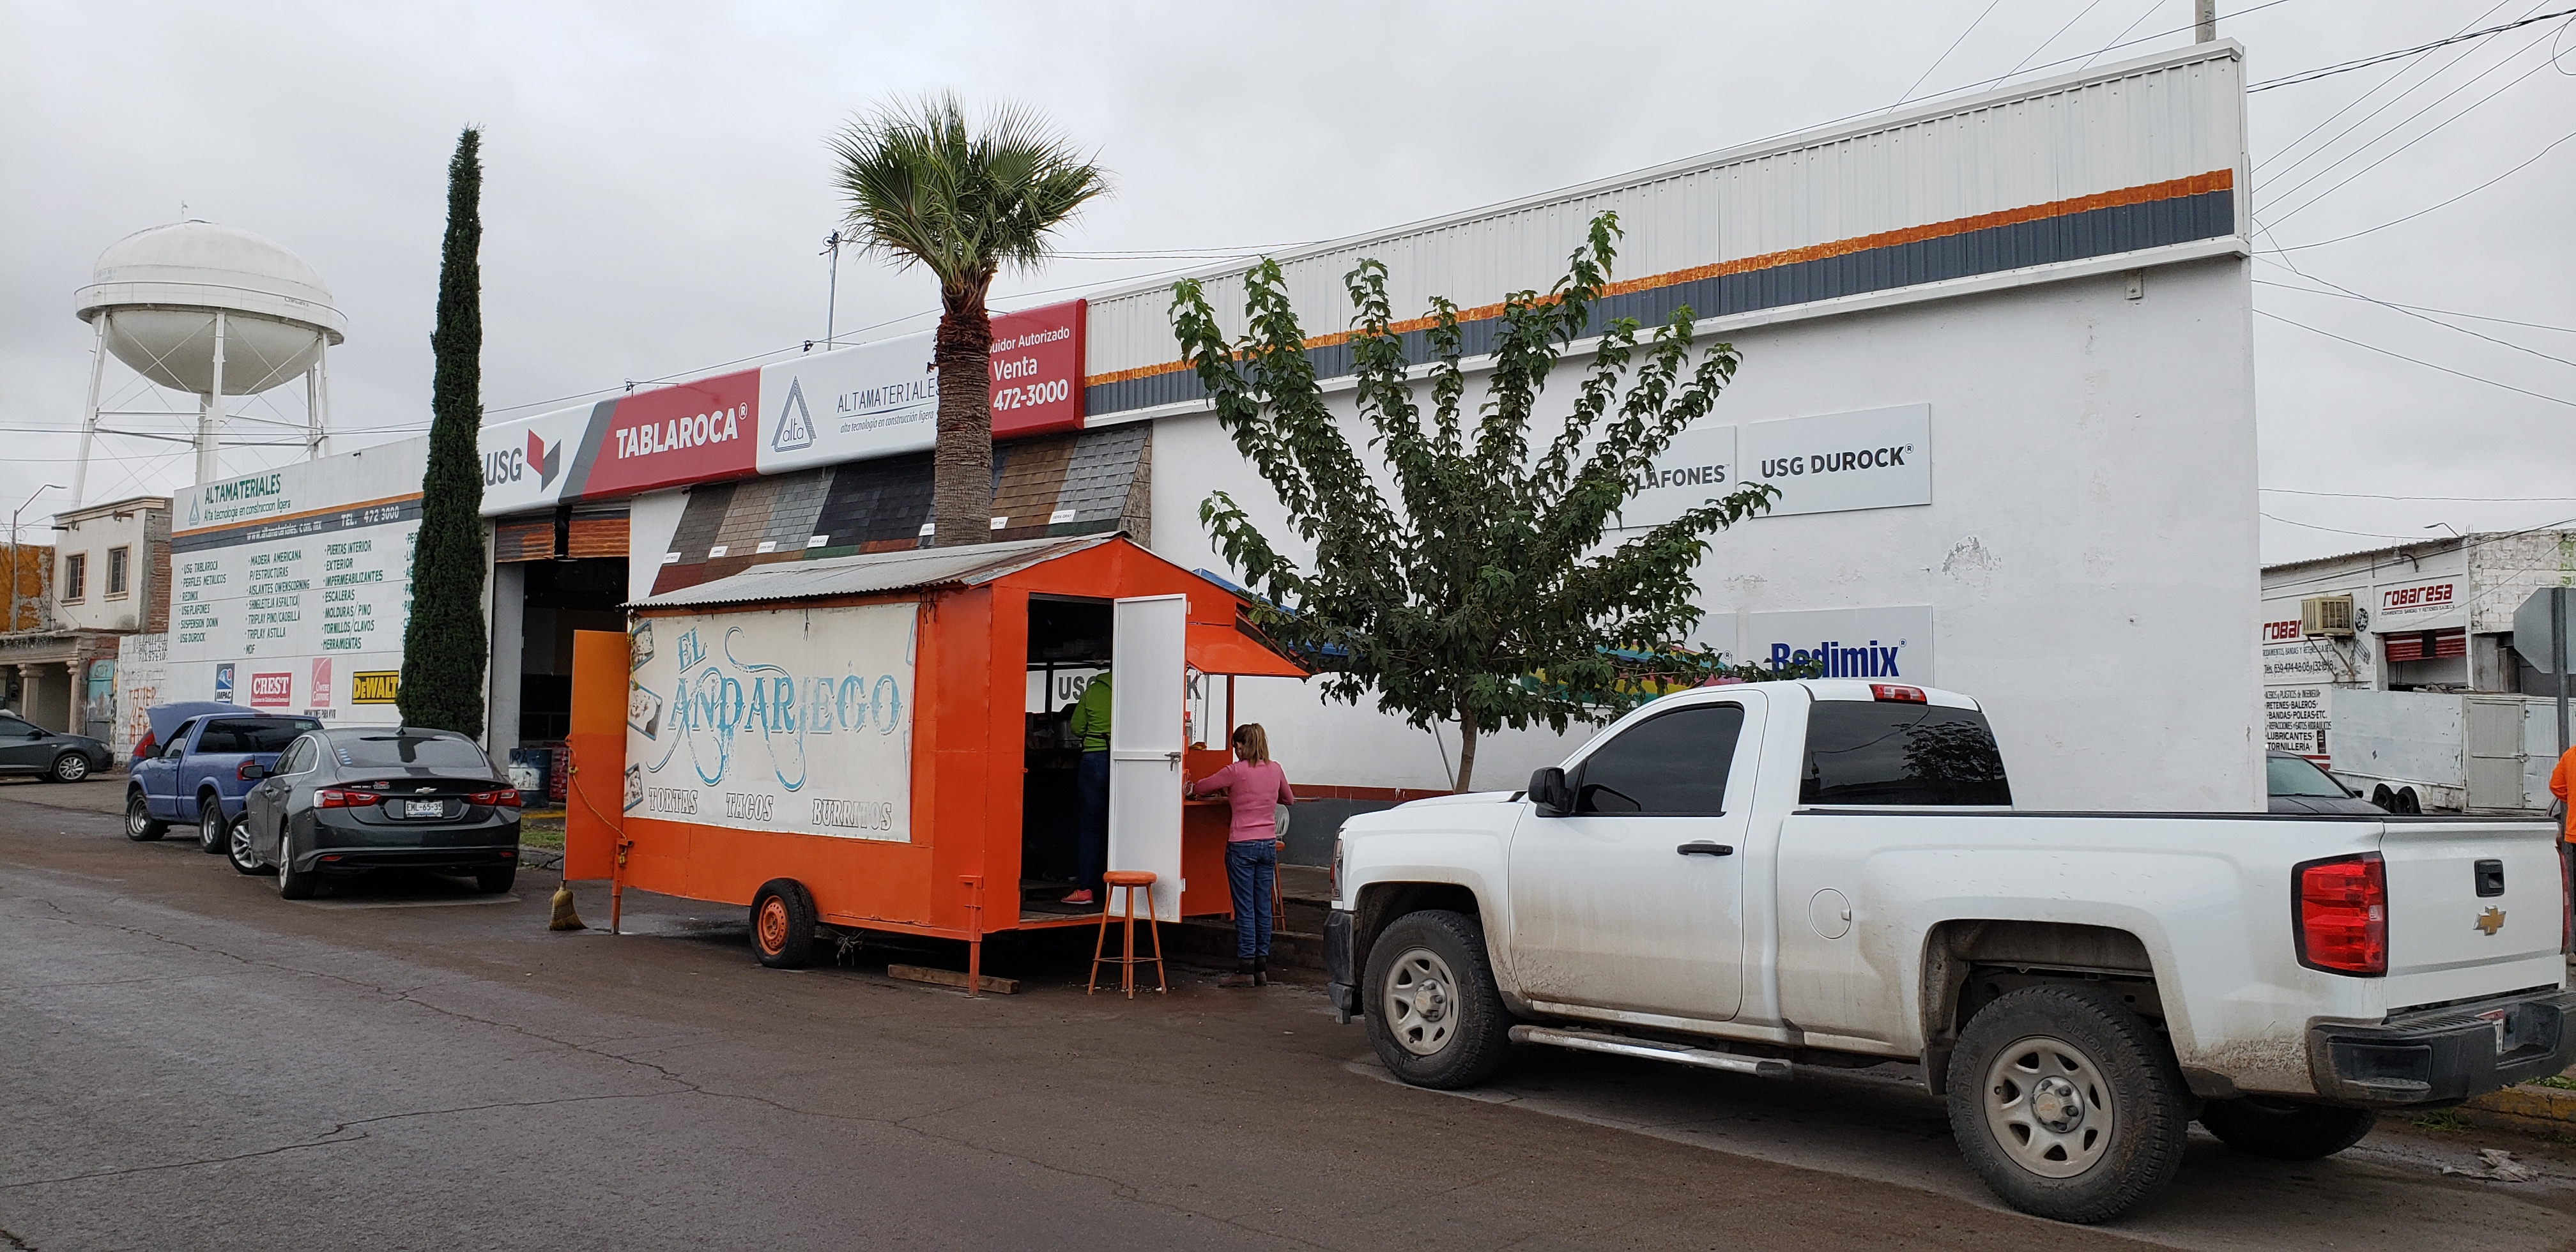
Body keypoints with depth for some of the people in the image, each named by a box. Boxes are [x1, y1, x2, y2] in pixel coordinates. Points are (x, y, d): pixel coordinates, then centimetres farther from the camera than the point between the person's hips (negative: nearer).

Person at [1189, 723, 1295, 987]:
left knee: (1245, 908, -2)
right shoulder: (1275, 770, 6)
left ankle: (1246, 969, 0)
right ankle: (1261, 967, 14)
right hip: (1269, 844, 5)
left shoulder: (1236, 771, -9)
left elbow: (1200, 788, 2)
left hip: (1242, 845, -5)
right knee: (1263, 906, 9)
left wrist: (1193, 788, 24)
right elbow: (1289, 799, 23)